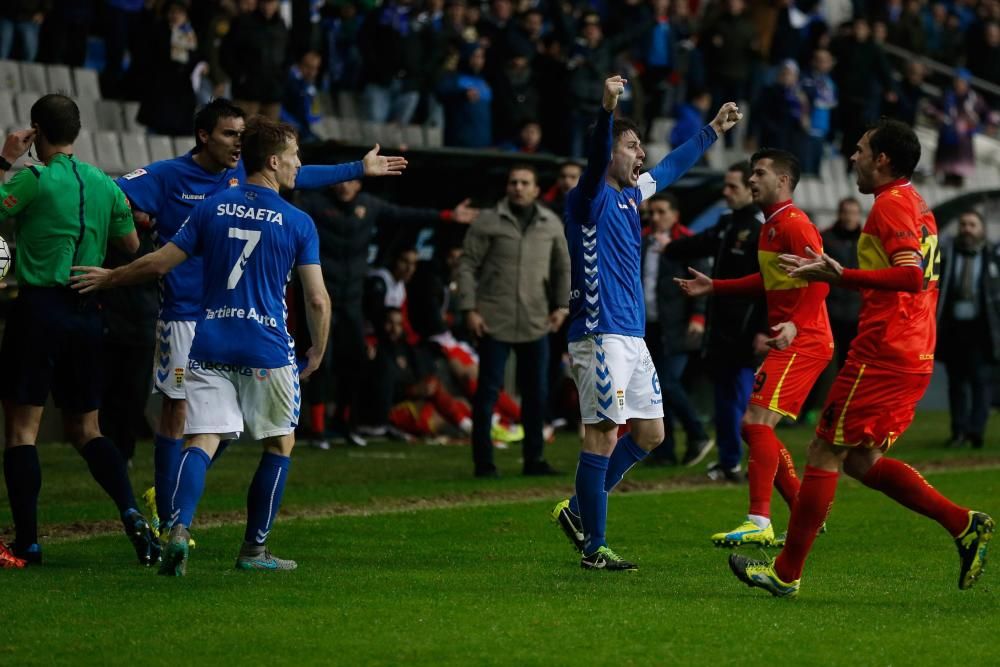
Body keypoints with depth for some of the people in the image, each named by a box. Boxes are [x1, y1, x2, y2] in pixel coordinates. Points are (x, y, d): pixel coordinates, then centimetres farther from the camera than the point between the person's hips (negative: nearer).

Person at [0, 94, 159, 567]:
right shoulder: (106, 185, 8)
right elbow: (131, 244, 18)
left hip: (39, 309, -5)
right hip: (87, 314, 6)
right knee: (85, 429, 13)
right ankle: (131, 513, -7)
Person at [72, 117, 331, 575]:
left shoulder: (211, 209, 6)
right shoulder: (298, 223, -2)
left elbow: (160, 263, 6)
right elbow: (317, 299, -3)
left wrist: (108, 278, 22)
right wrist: (317, 353, 13)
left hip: (209, 346, 3)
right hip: (267, 352, -2)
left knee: (201, 441, -2)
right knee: (280, 443, 15)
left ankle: (179, 527, -27)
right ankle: (254, 549, 16)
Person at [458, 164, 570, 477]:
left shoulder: (551, 224, 8)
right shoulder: (487, 222, -3)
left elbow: (562, 267, 18)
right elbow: (466, 265, -4)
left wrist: (562, 305, 8)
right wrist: (469, 309, -10)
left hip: (536, 323, 4)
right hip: (494, 322, -4)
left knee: (537, 392, 8)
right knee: (488, 390, -3)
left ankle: (534, 458, 19)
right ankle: (483, 461, 3)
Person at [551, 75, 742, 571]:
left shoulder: (631, 193, 17)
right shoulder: (590, 198, -9)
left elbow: (672, 167, 35)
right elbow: (594, 160, -30)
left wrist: (714, 130, 43)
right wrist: (607, 110, -47)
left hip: (631, 336, 10)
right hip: (601, 335, -9)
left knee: (650, 433, 11)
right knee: (603, 436, -9)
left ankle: (579, 510, 21)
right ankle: (593, 548, -5)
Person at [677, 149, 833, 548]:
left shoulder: (794, 224, -13)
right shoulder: (771, 225, 17)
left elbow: (820, 279, -23)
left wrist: (796, 324, -35)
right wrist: (713, 287, 29)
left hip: (803, 341, -11)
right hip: (792, 344, 11)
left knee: (757, 421, -17)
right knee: (754, 428, 13)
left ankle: (759, 523, -20)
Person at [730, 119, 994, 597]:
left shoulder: (890, 204, -12)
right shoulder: (917, 206, 18)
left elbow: (912, 274, -26)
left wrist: (841, 277, -28)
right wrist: (838, 274, 28)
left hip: (880, 356, -10)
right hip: (914, 356, 10)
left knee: (825, 453, -3)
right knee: (861, 459, 14)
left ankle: (787, 572, 1)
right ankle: (963, 524, 5)